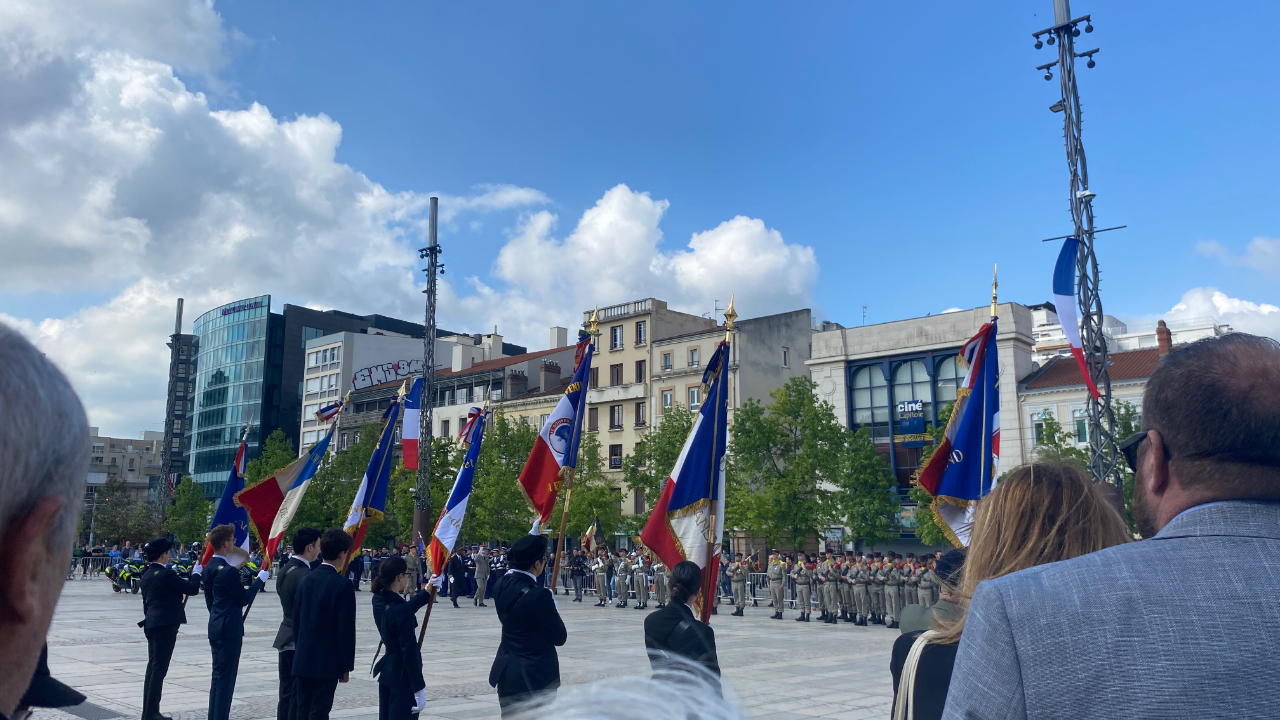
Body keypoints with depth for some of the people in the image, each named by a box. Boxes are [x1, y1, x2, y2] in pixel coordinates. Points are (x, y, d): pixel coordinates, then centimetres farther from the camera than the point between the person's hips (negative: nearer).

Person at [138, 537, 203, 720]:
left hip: (151, 624, 9)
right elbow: (192, 589, -12)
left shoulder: (147, 574, 9)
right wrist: (197, 573, 6)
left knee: (153, 667, 15)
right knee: (159, 668, -3)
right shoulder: (166, 574, -17)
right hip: (165, 625, -9)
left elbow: (146, 600, 17)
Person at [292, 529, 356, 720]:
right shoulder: (343, 586, -14)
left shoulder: (305, 580, 4)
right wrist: (346, 665, -5)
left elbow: (296, 620, 9)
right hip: (327, 661, -6)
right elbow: (346, 630, -13)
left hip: (303, 659, 6)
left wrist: (300, 651, 18)